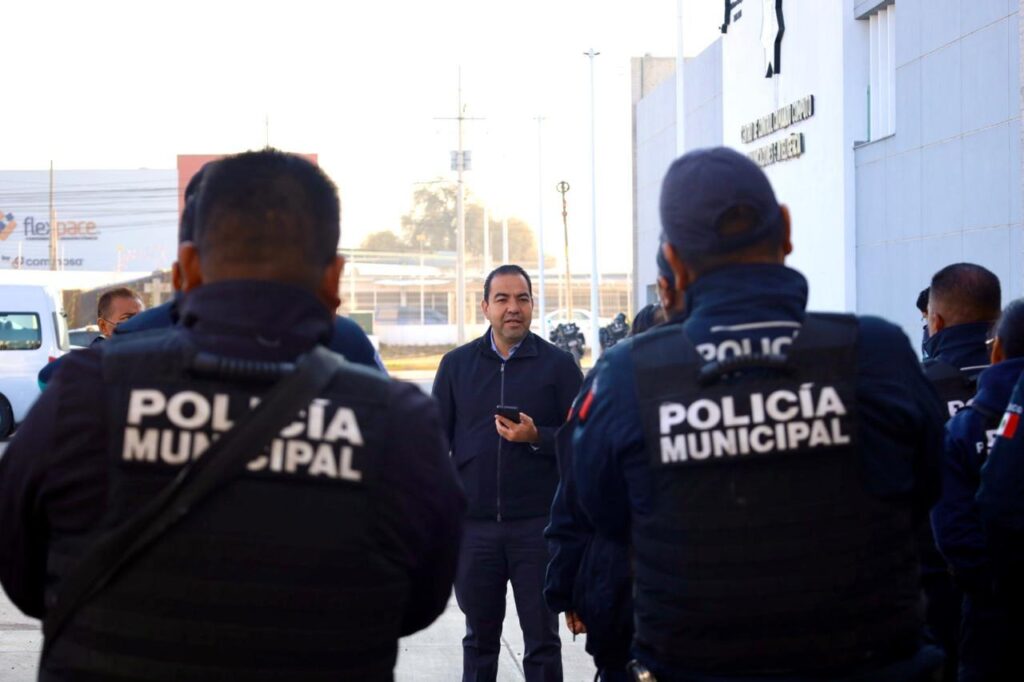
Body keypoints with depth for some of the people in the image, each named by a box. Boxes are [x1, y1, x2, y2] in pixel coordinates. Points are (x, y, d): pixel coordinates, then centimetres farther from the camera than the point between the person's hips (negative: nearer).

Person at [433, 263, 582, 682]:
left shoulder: (558, 365, 1)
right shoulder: (457, 364, 7)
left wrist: (536, 437, -18)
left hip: (538, 524, -2)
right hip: (473, 524, 2)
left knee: (542, 640, 4)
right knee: (479, 639, 12)